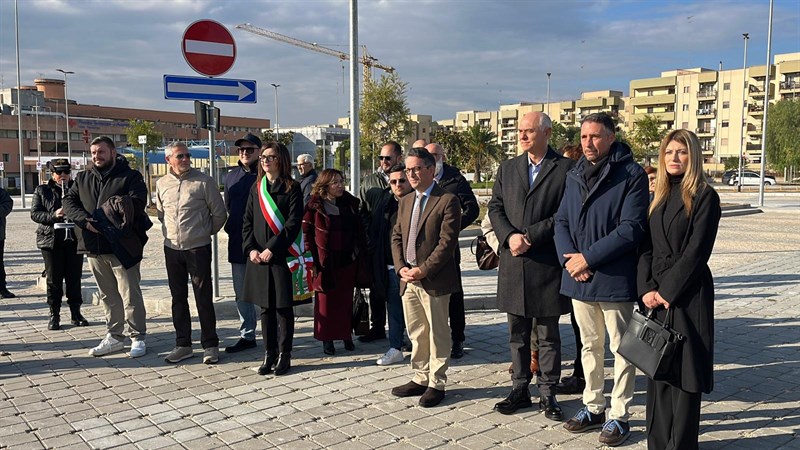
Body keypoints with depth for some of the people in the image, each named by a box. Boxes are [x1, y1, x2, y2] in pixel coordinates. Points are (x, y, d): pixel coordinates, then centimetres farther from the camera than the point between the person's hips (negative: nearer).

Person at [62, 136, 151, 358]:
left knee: (130, 294, -1)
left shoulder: (130, 177, -2)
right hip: (94, 247, 5)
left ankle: (138, 337, 9)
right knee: (108, 296, 15)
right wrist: (85, 220, -13)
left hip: (122, 246, -5)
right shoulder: (82, 178, 14)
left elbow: (137, 203, -16)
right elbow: (68, 202, 5)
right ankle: (114, 336, 25)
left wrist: (104, 216, -17)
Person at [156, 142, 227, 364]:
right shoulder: (162, 184, 7)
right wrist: (171, 232, 15)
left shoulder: (204, 181, -6)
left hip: (198, 248, -4)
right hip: (172, 248, 5)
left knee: (204, 298, 0)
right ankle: (182, 344, 22)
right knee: (178, 298, 11)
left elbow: (219, 214, 0)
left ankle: (210, 345, 10)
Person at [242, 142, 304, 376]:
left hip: (281, 256, -4)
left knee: (283, 307, 2)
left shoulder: (291, 188, -2)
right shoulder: (256, 187, 13)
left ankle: (284, 355, 12)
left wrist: (272, 248, -16)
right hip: (258, 257, 4)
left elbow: (294, 223, -10)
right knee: (266, 308, 10)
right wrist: (250, 248, -4)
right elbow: (247, 221, 11)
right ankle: (269, 354, 19)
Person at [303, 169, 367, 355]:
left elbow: (359, 230, 12)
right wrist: (312, 256, -8)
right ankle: (327, 339, 13)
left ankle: (346, 336, 20)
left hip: (347, 261, 3)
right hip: (325, 262, -3)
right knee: (326, 300, 4)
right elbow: (306, 231, -3)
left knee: (346, 300, 8)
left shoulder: (350, 204, 7)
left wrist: (359, 252, 4)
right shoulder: (315, 206, -4)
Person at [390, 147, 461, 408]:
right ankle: (420, 379, 28)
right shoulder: (405, 202, 14)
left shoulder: (447, 201, -9)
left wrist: (423, 270, -18)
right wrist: (401, 267, -2)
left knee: (437, 335, 5)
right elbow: (396, 237, 14)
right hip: (408, 279, 7)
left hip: (434, 280, -7)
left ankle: (436, 384, 16)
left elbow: (447, 242, -15)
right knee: (416, 334, 15)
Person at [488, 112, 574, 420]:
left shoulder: (566, 169, -3)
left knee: (548, 334, 8)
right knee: (517, 333, 13)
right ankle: (520, 389, 25)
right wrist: (509, 236, -10)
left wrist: (531, 236, -15)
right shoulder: (507, 168, 11)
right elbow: (495, 208, 8)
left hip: (547, 264, -4)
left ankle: (547, 393, 20)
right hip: (513, 263, 4)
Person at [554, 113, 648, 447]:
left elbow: (631, 228, -17)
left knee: (621, 349, 7)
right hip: (579, 278, 6)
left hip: (614, 279, -6)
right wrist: (568, 256, -8)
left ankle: (619, 415, 20)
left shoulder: (631, 174, -10)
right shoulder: (574, 175, 10)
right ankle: (593, 407, 31)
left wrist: (588, 257, -18)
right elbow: (561, 221, 10)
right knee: (590, 346, 17)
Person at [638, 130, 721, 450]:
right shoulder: (660, 196, 13)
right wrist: (646, 288, -6)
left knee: (684, 370, -1)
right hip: (656, 295, 6)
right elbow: (646, 247, 7)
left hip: (689, 294, -6)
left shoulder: (704, 196, -5)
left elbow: (697, 250, -12)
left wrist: (669, 290, -14)